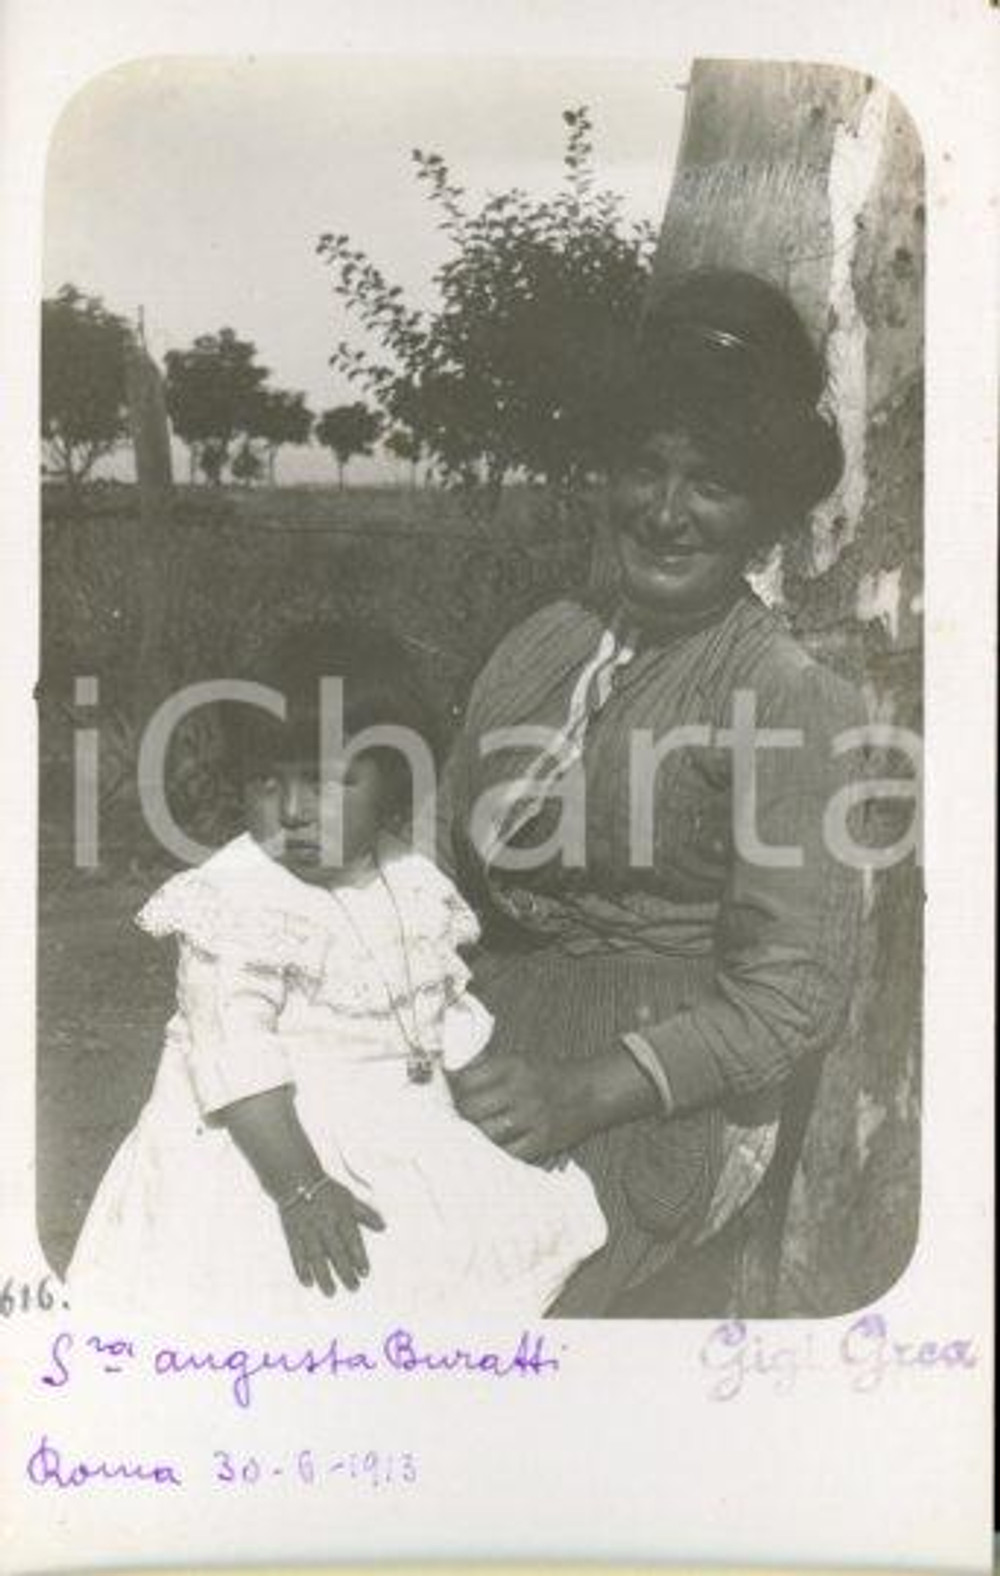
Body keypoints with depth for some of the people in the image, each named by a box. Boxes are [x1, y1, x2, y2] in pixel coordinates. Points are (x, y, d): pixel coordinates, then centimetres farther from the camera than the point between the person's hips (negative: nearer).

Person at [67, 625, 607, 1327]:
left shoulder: (412, 882, 1)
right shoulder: (235, 898, -19)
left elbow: (449, 1011, 12)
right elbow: (235, 1057, -24)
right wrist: (299, 1185, -27)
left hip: (401, 1142, 6)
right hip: (266, 1153, -6)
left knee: (547, 1219, 6)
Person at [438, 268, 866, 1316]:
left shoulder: (793, 703, -10)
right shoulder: (542, 642, 8)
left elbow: (793, 995, -13)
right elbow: (448, 868, 13)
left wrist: (580, 1094, -23)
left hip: (668, 1102, -5)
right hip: (491, 1033, 5)